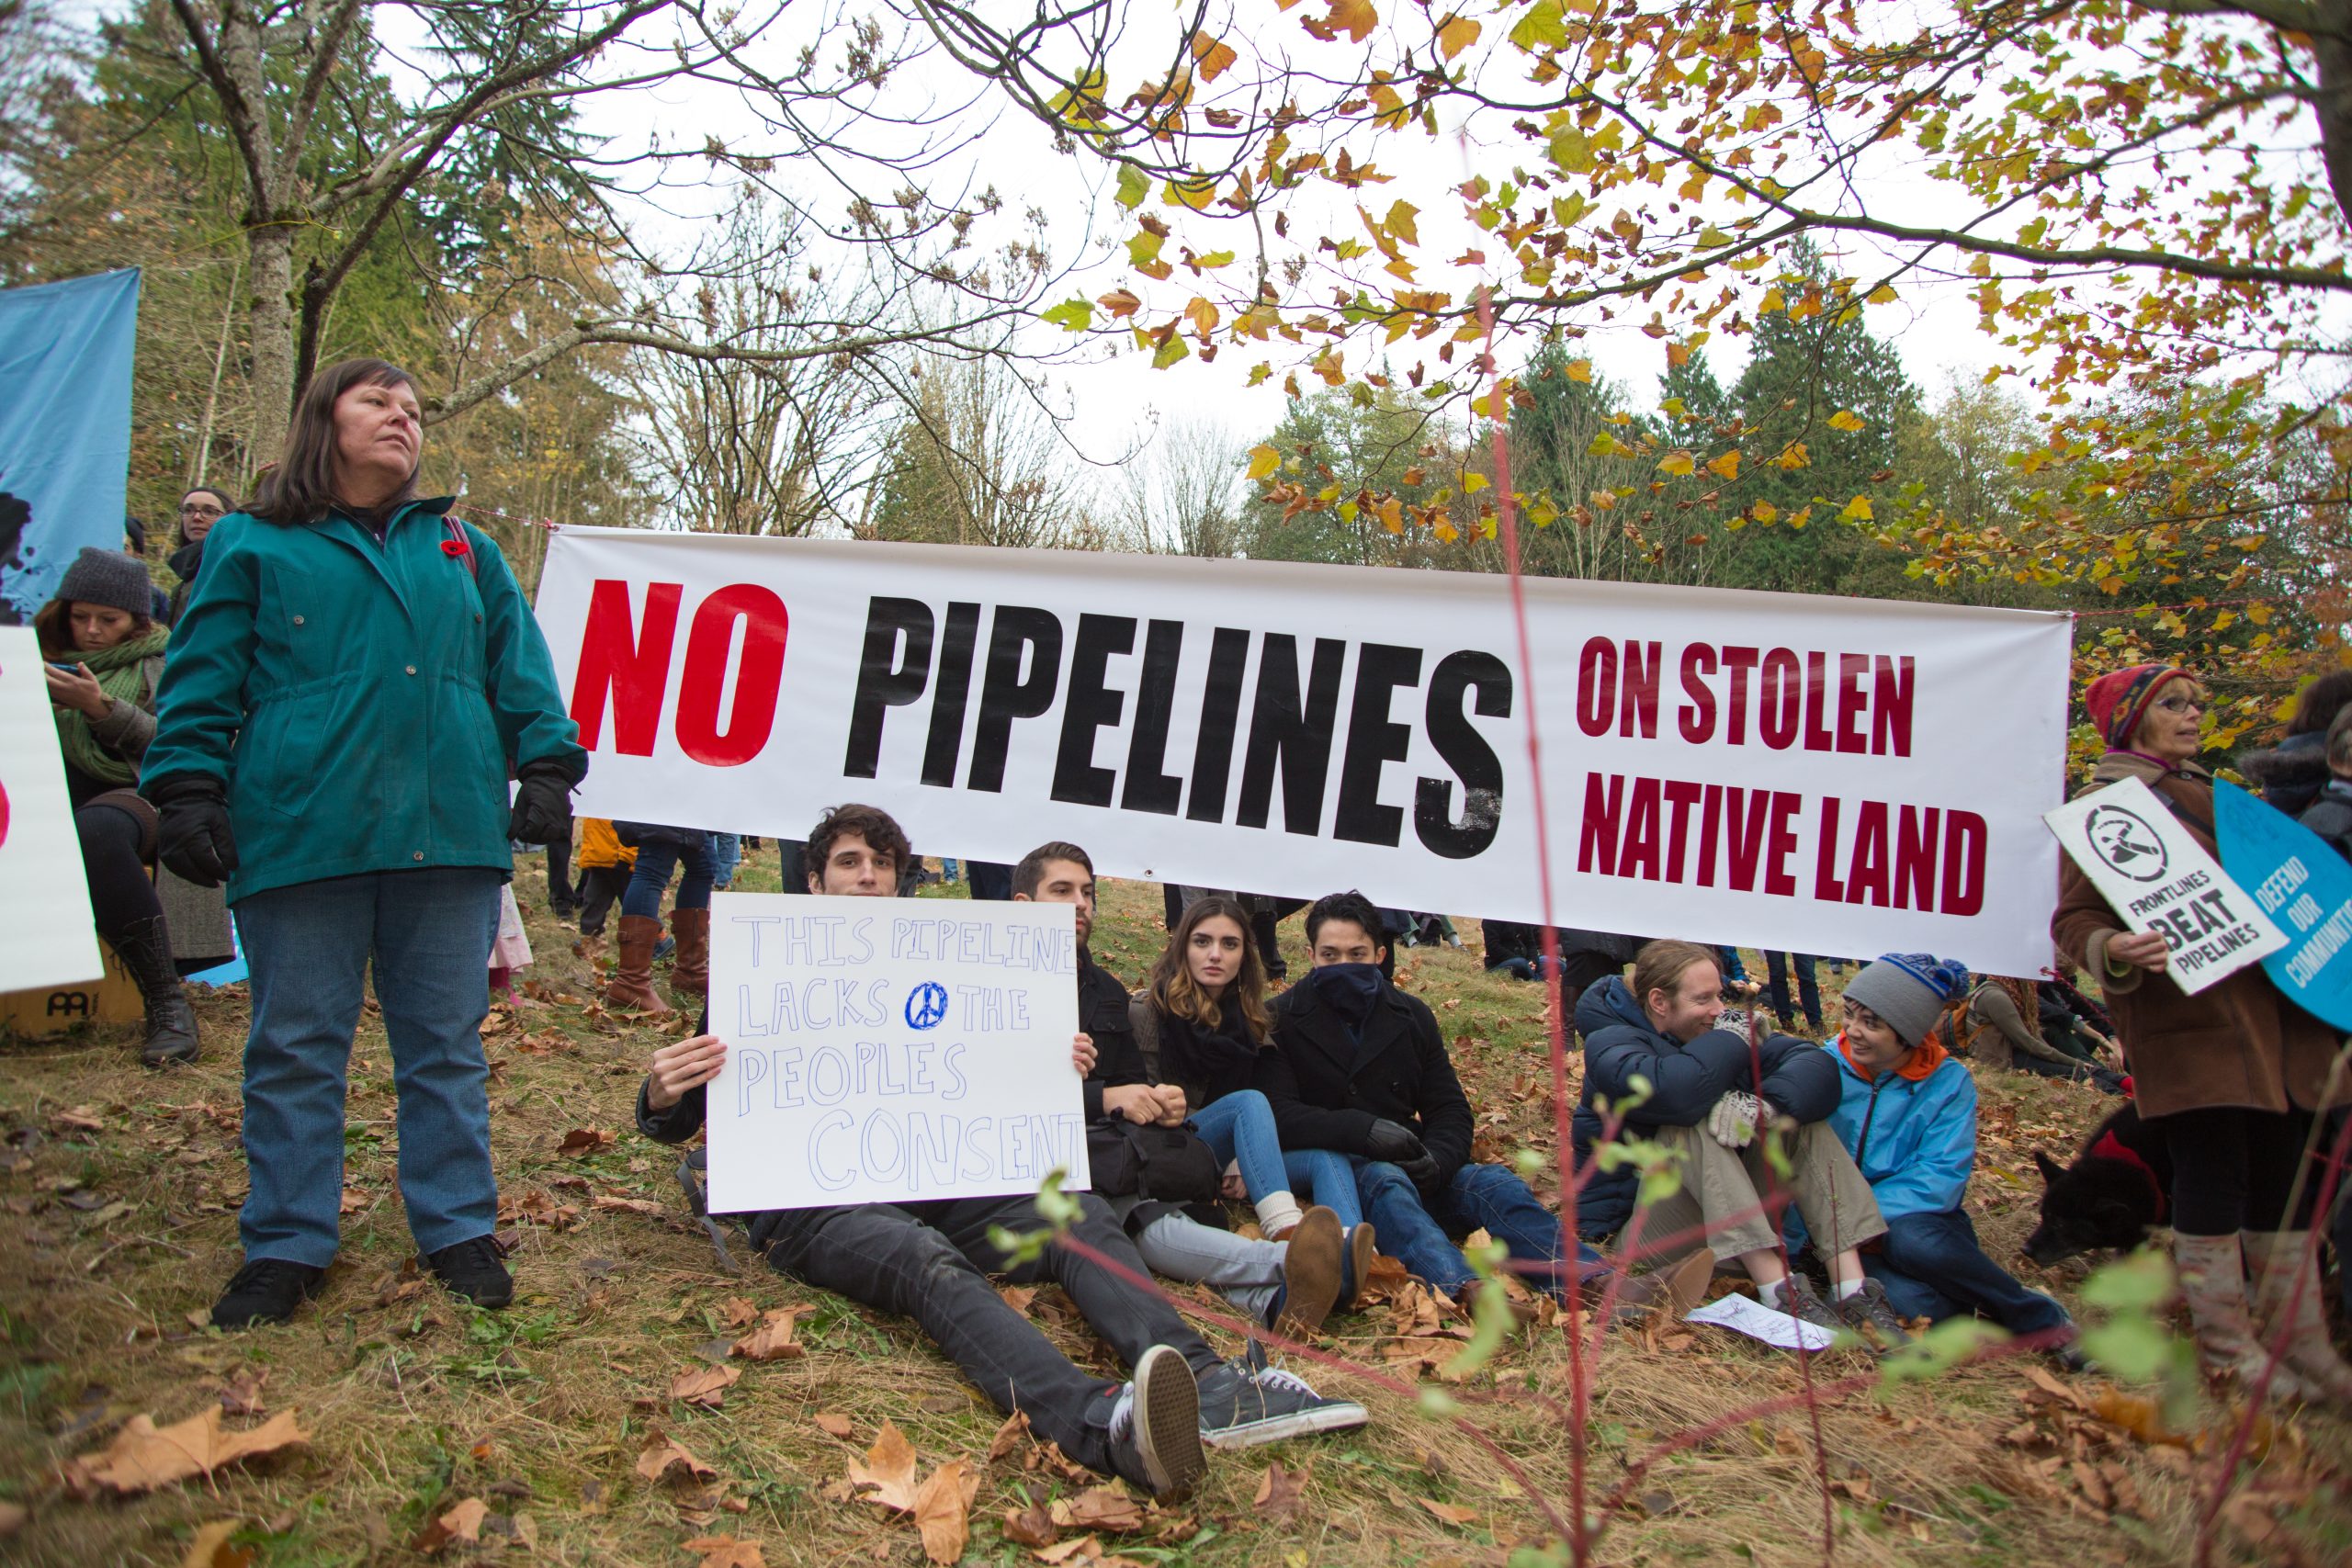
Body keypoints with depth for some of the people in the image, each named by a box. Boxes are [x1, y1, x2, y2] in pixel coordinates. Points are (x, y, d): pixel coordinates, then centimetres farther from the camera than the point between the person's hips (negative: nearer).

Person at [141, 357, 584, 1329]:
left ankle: (458, 1230, 17)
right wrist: (189, 787, -5)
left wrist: (547, 764, 1)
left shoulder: (464, 551, 19)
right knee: (295, 1045, 4)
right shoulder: (252, 546, 12)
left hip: (450, 833, 2)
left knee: (446, 1040, 7)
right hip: (300, 835, -2)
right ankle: (286, 1246, 16)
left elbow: (520, 672, 13)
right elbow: (202, 680, 6)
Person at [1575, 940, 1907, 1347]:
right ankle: (1779, 1289, -35)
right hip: (1634, 1217, -7)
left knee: (1802, 1115, -6)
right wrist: (1732, 1044, -16)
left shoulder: (1708, 1036, 7)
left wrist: (1760, 1107, -30)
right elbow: (1675, 1093, -36)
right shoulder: (1610, 1045, -12)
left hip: (1731, 1217, 7)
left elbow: (1819, 1069, -8)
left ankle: (1854, 1292, -18)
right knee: (1695, 1126, -29)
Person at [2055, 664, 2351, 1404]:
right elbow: (2073, 919, -8)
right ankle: (2228, 1348, 8)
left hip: (2270, 1014, 7)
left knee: (2284, 1171, 9)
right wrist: (2114, 950, -29)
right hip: (2187, 1018, -7)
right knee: (2213, 1172, -4)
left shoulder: (2215, 796, 21)